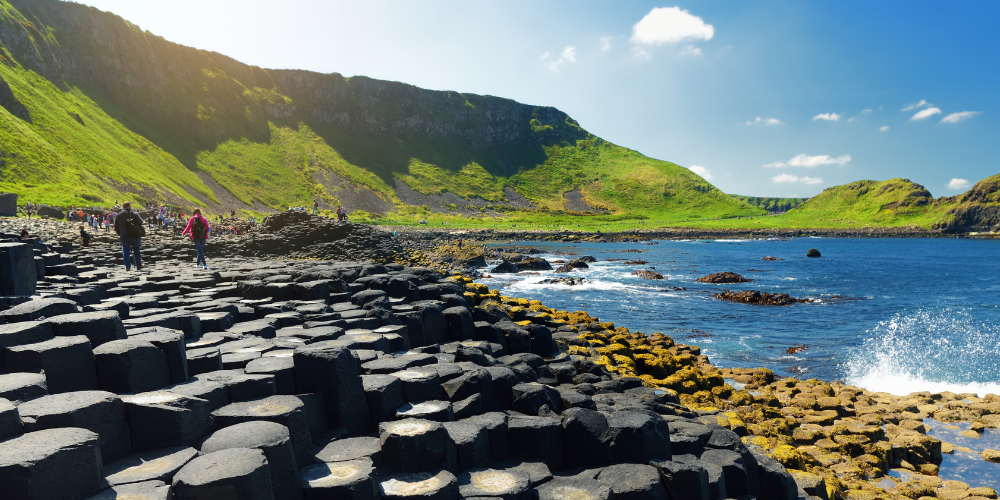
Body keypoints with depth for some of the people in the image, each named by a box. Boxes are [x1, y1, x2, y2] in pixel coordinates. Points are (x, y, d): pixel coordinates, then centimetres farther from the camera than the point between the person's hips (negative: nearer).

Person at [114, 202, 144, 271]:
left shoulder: (118, 215, 3)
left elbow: (116, 227, 6)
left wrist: (120, 234, 18)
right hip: (135, 235, -1)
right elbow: (140, 222, -8)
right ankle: (139, 266, 14)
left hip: (124, 236, 1)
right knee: (137, 251, 11)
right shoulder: (134, 214, -6)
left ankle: (128, 267, -3)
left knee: (126, 251, 8)